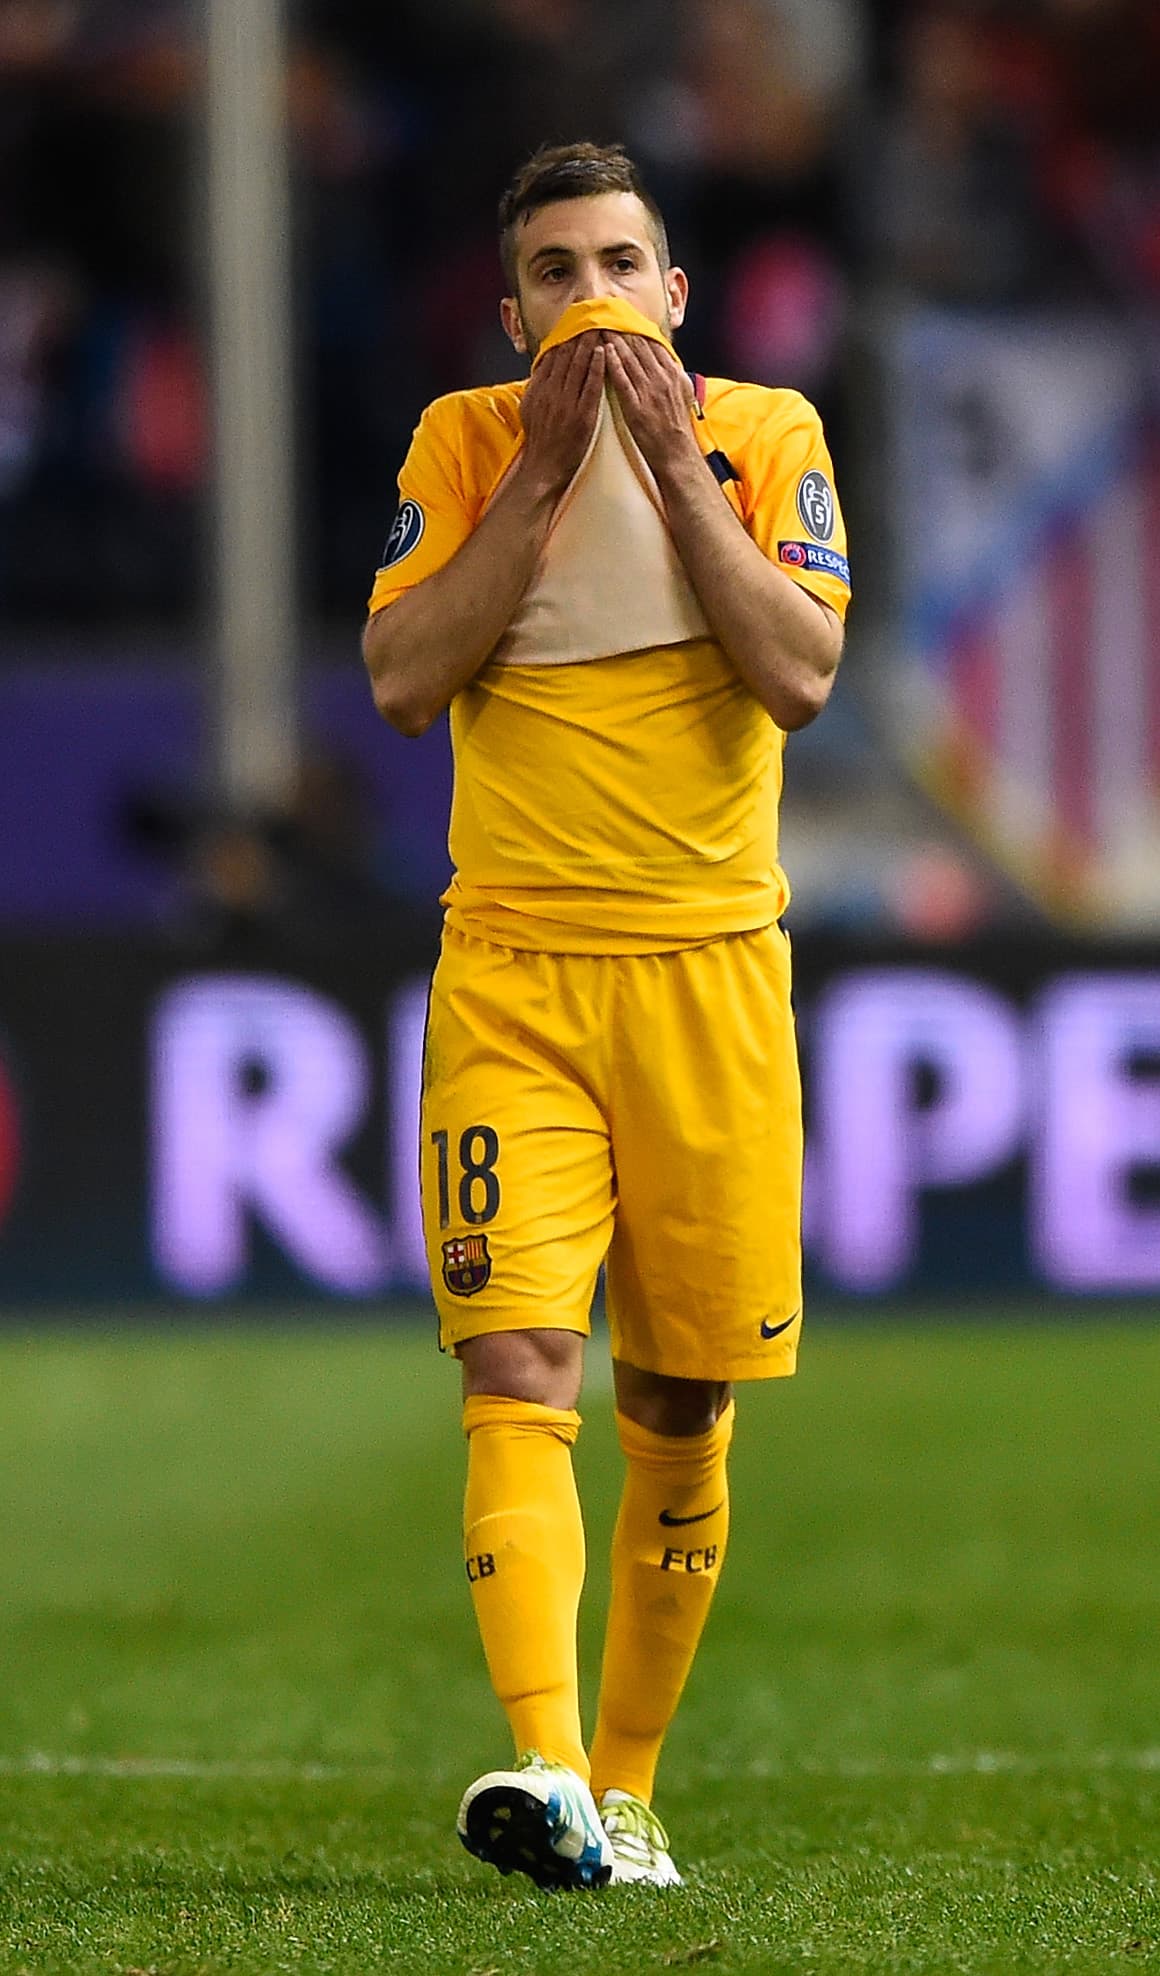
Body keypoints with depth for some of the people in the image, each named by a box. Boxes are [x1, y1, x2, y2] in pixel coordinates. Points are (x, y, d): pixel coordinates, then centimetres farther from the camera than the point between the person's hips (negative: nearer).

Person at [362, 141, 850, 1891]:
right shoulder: (466, 445, 5)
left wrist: (669, 461, -11)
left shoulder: (768, 435, 3)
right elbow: (403, 679, -8)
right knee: (517, 1366, -17)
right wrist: (545, 469, -9)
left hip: (709, 970, 1)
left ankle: (625, 1792, 18)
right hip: (512, 973, -1)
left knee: (680, 1408, 6)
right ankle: (545, 1773, -27)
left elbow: (799, 673, -11)